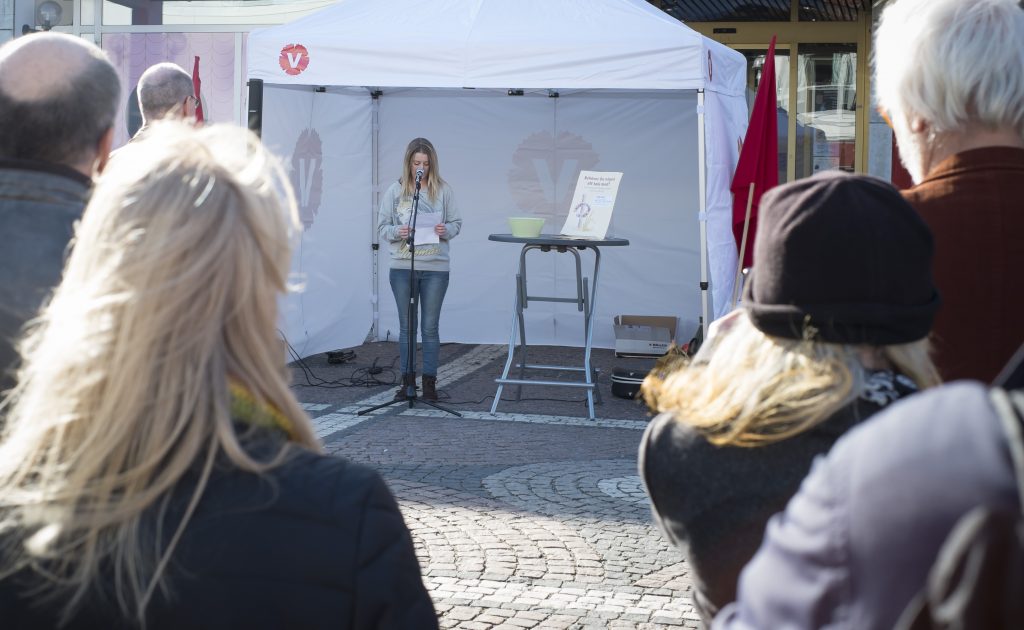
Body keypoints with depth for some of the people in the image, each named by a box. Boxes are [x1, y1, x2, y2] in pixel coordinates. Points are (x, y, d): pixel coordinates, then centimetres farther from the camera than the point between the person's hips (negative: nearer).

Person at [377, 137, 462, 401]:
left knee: (430, 327, 3)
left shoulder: (443, 190, 2)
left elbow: (456, 222, 6)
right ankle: (407, 380, 17)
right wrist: (398, 231, -17)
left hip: (436, 268, -1)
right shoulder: (395, 191, 2)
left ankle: (429, 382, 10)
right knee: (406, 327, 8)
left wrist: (446, 230, -15)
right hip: (402, 267, 1)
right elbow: (383, 226, 3)